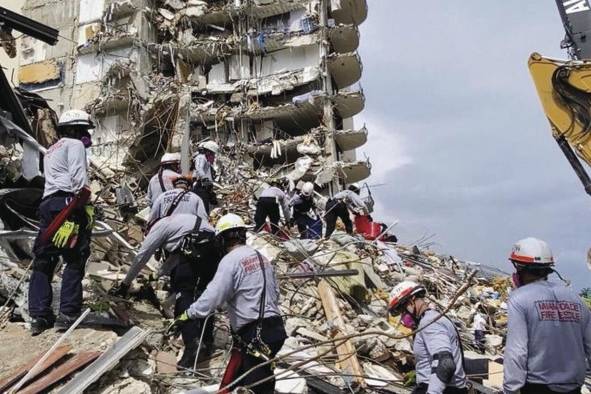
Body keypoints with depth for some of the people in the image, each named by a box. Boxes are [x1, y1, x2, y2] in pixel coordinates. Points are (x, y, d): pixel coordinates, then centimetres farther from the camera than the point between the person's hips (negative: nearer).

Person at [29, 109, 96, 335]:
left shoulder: (50, 151, 32)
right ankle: (67, 314, -5)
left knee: (43, 261, 8)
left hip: (48, 204, 9)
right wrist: (82, 204, -14)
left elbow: (56, 178, 21)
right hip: (68, 204, -8)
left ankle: (38, 316, 8)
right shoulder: (74, 145, 4)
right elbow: (78, 177, -12)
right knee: (75, 261, -4)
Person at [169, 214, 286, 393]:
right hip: (274, 327, 8)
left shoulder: (230, 260, -11)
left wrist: (188, 315, -6)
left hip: (253, 334, -8)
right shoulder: (261, 257, 13)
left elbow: (213, 295, -16)